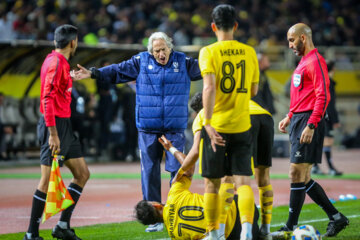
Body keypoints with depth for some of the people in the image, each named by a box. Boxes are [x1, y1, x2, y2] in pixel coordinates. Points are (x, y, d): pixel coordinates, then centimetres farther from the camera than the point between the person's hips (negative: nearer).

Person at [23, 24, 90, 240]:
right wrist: (53, 133, -25)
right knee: (48, 180, -7)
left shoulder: (61, 62, 16)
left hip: (64, 125, 10)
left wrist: (71, 78, 36)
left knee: (82, 174, 11)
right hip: (55, 125, -10)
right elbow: (47, 98, -22)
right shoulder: (56, 62, -14)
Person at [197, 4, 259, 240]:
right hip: (242, 126, 2)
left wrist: (208, 122, -23)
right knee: (243, 180, -1)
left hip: (216, 126, -2)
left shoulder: (208, 52, -6)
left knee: (212, 183, 10)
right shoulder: (249, 52, 6)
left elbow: (209, 88, -19)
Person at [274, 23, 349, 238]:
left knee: (297, 174, -9)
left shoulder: (316, 61, -11)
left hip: (308, 122, -10)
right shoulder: (304, 62, 21)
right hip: (299, 121, 10)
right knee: (303, 178, 10)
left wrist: (311, 125, -24)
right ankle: (336, 218, 16)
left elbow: (323, 96, -19)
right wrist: (290, 117, 20)